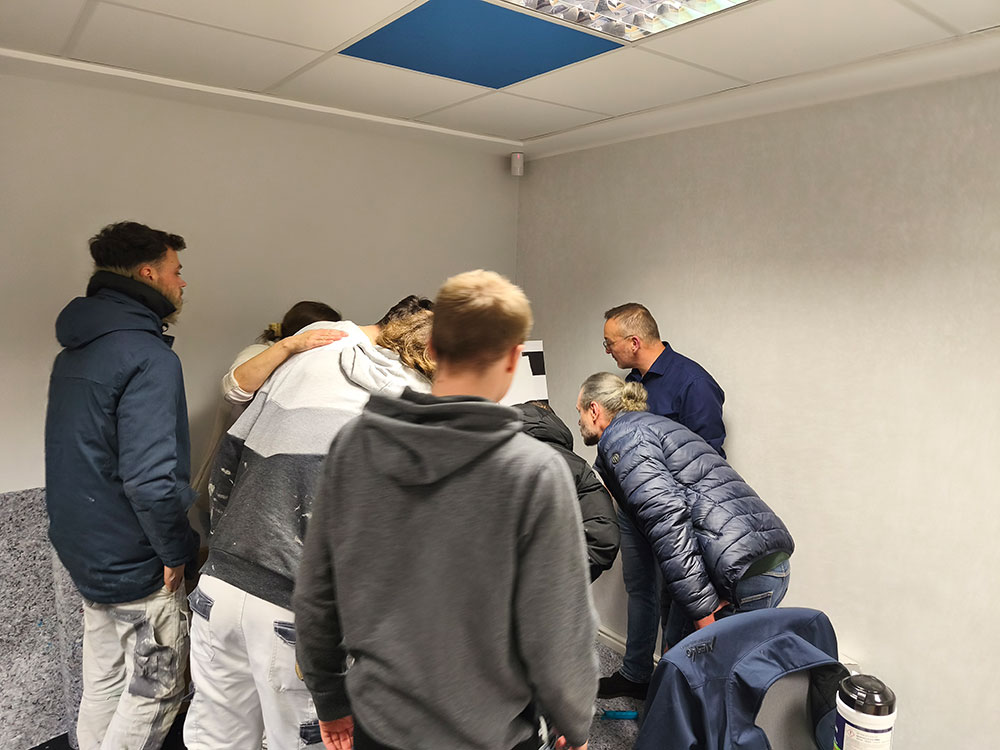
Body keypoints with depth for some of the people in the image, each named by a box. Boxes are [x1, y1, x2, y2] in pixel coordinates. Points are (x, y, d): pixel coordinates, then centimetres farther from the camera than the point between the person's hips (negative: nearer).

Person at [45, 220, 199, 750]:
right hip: (134, 563, -9)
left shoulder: (75, 350, 9)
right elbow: (150, 479, -30)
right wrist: (175, 553, -17)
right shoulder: (149, 358, -23)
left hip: (81, 549, 9)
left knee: (102, 683, 22)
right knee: (157, 690, 9)